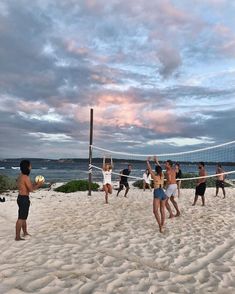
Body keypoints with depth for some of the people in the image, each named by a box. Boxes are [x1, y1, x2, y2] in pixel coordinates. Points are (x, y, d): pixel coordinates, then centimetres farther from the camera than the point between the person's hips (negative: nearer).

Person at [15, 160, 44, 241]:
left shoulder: (21, 176, 12)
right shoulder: (26, 177, -18)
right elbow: (31, 189, -20)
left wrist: (36, 184, 15)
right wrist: (39, 185, -6)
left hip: (21, 198, 10)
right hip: (24, 199, -10)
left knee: (23, 217, 21)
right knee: (21, 218, -4)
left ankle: (25, 233, 36)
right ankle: (17, 236, 1)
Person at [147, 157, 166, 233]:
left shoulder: (154, 176, -1)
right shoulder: (162, 176, 11)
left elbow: (149, 169, 10)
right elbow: (160, 169, 29)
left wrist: (148, 161, 24)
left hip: (157, 193, -6)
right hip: (163, 193, 6)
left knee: (155, 211, -11)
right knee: (162, 210, 13)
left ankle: (160, 226, -26)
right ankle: (162, 225, 21)